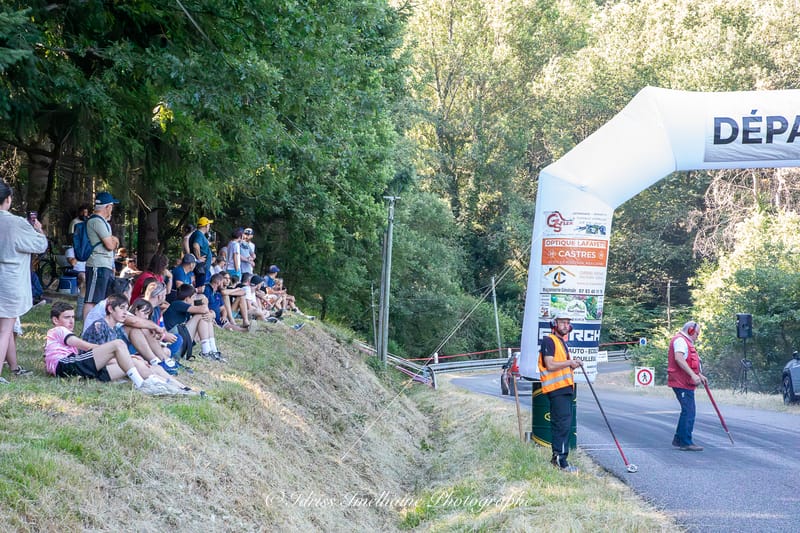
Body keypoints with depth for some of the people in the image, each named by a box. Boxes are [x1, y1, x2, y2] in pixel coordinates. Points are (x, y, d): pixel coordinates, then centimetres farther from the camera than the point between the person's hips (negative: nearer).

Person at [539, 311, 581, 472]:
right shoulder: (549, 341, -8)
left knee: (565, 424, 12)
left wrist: (572, 365, 9)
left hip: (566, 387, 10)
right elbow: (550, 365, -17)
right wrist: (569, 362, -13)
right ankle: (560, 459, -14)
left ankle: (558, 457, 18)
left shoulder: (562, 342, 23)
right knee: (563, 423, -14)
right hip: (556, 387, -10)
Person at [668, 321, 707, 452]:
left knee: (687, 411, 16)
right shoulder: (680, 340, -10)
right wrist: (693, 375, -28)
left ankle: (678, 439, 23)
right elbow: (679, 359, -25)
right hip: (682, 383, -11)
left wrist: (699, 375, 25)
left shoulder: (686, 342, 25)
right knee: (688, 412, -12)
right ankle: (686, 442, -11)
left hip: (686, 383, 11)